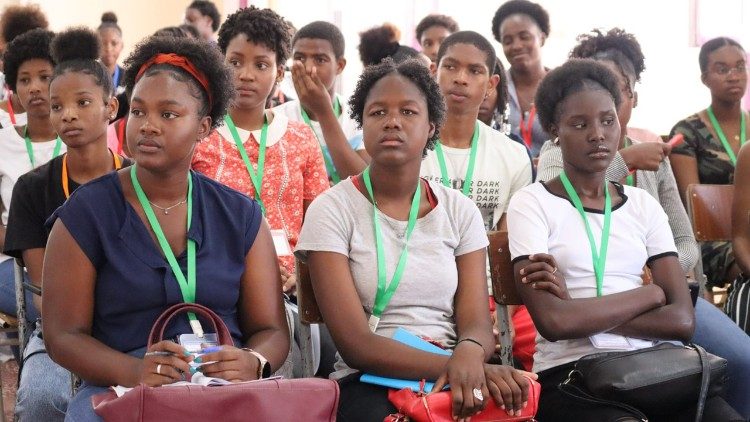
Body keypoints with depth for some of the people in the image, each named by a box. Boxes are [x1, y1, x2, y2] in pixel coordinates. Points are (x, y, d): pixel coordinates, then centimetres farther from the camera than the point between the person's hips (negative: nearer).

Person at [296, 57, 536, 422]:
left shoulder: (459, 211, 9)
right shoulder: (332, 211, -1)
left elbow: (477, 325, 0)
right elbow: (355, 344, -10)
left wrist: (468, 353, -25)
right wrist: (448, 364, -24)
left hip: (456, 378, 3)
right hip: (370, 382, -2)